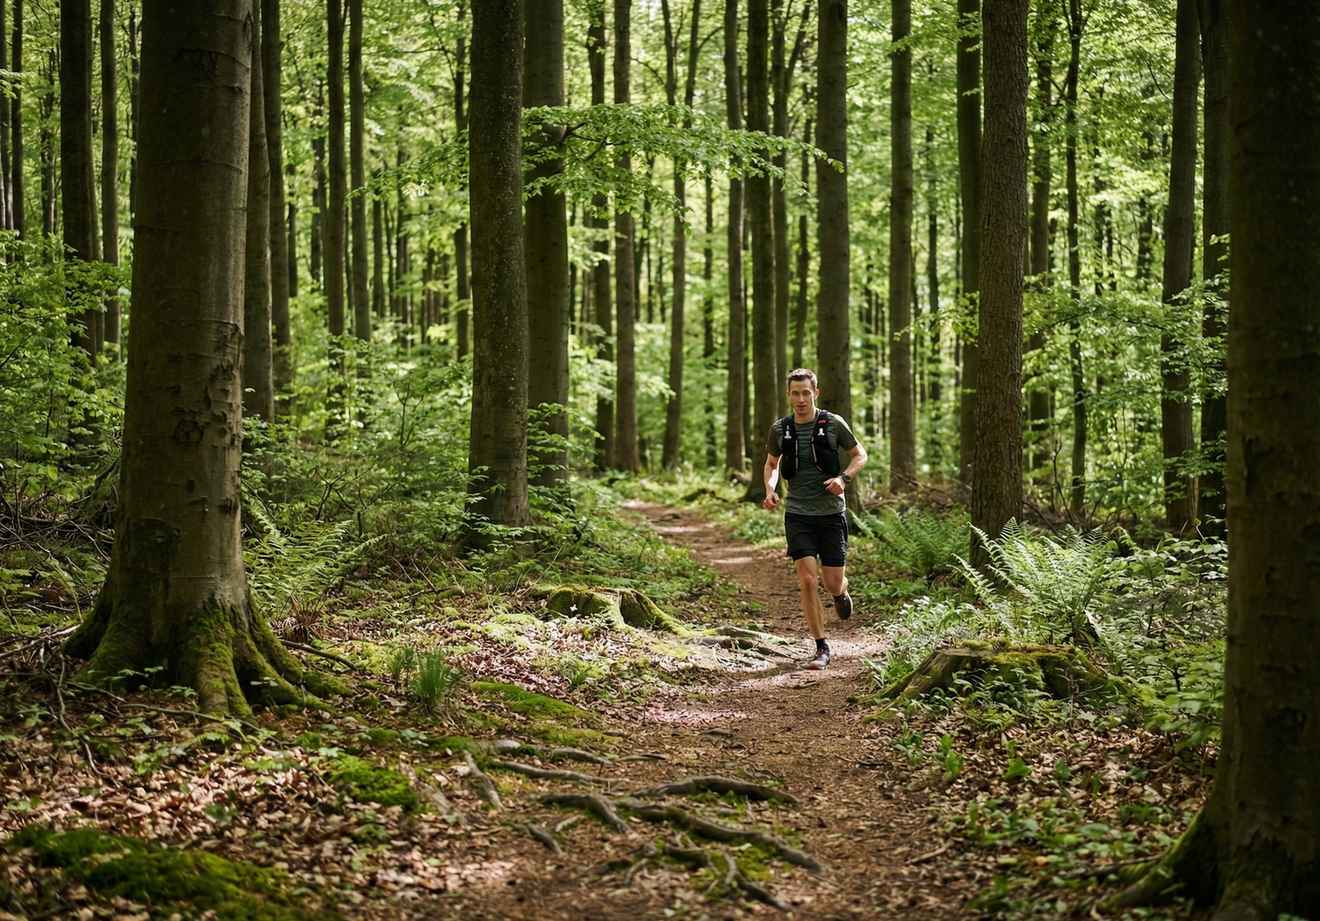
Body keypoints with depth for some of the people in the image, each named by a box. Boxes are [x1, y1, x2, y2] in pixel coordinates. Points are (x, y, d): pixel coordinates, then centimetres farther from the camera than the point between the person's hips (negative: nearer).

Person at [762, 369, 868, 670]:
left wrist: (843, 478, -12)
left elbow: (860, 456, 7)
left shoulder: (833, 424, -5)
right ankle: (822, 648, 0)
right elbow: (771, 464, 18)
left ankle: (841, 592, 41)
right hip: (798, 515, 1)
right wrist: (770, 490, -1)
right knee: (807, 580, -11)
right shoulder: (780, 430, 0)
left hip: (832, 513, -1)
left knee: (833, 583, 1)